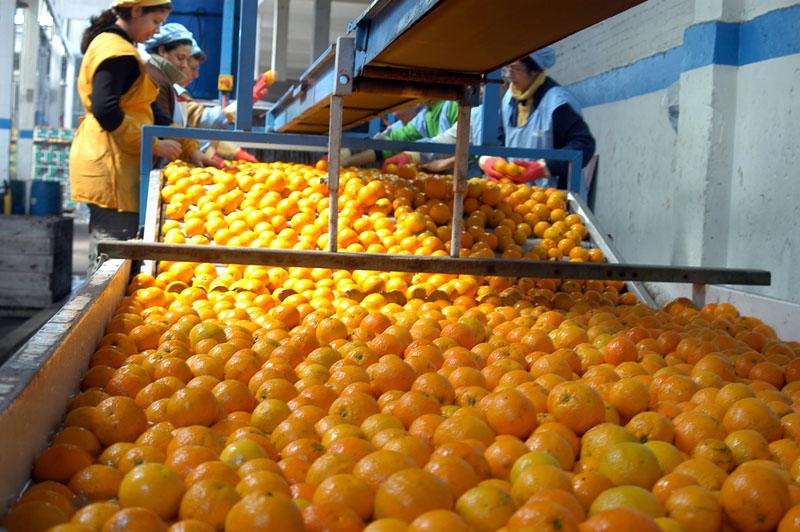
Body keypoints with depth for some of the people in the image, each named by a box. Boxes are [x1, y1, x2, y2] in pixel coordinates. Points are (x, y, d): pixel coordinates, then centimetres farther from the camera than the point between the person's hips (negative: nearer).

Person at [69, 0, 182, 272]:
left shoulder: (106, 43, 21)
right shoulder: (118, 51, -12)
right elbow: (106, 111, -23)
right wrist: (155, 145, -16)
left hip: (108, 162, 11)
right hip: (110, 164, -11)